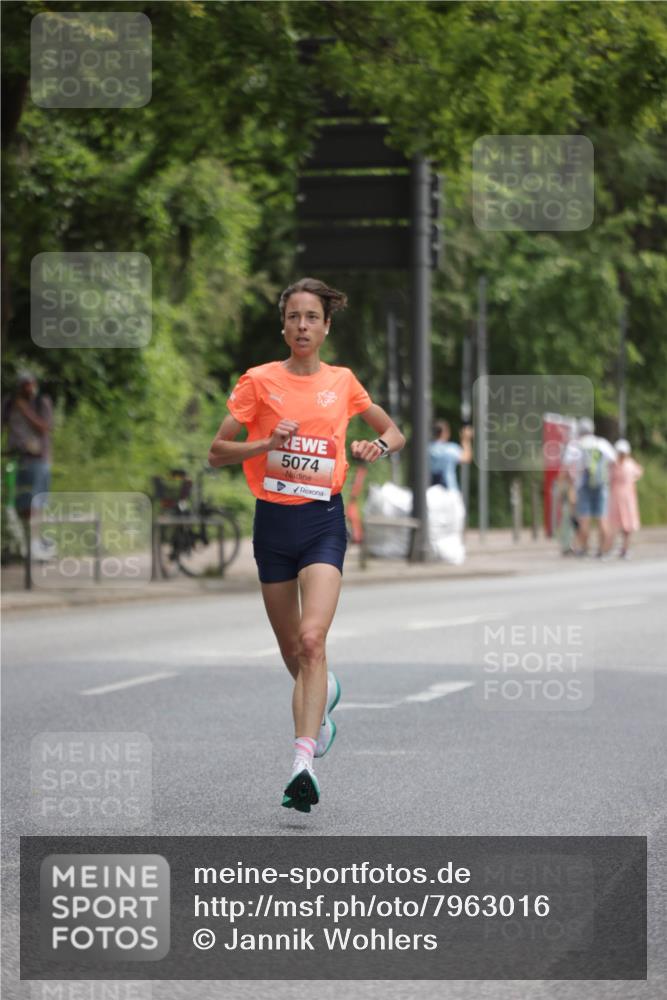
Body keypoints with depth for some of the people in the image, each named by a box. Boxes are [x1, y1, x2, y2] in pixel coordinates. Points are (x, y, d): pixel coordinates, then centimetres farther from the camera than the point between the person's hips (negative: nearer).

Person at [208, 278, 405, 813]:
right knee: (291, 649, 13)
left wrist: (379, 445, -5)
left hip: (324, 520, -1)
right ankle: (325, 692, 48)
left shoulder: (342, 382, 5)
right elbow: (217, 452, 0)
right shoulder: (259, 381, 0)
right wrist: (267, 444, -17)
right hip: (273, 521, 1)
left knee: (312, 640, -20)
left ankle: (303, 762, -27)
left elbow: (396, 433, 18)